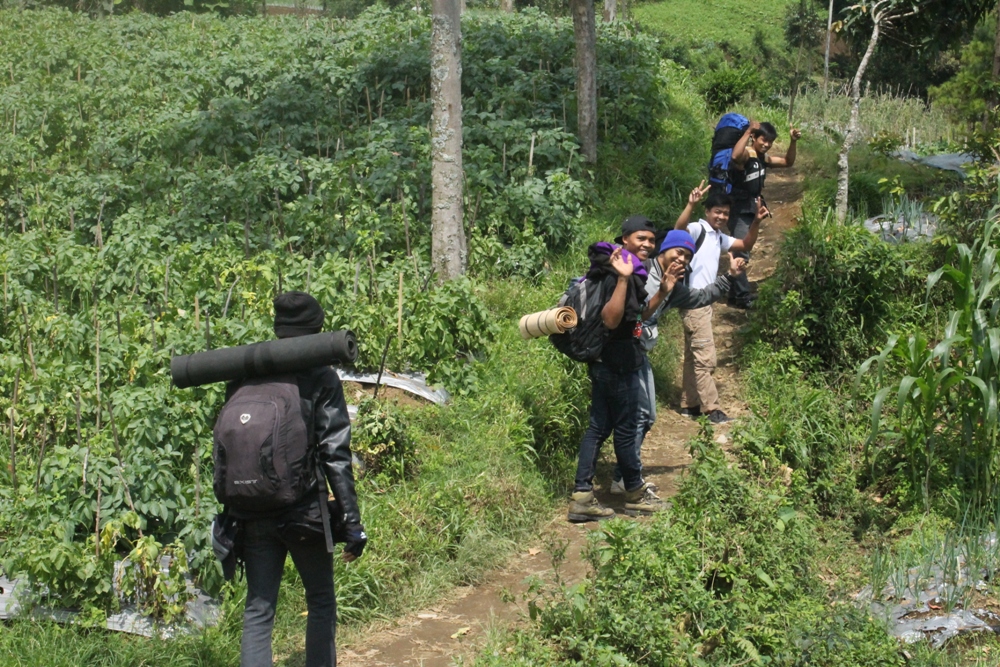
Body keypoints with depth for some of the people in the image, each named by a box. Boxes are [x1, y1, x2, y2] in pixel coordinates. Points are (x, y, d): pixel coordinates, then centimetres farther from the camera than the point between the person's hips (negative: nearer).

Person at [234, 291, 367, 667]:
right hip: (303, 513, -3)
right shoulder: (321, 379, -9)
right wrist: (351, 522, -6)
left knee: (257, 610, 9)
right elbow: (335, 455, -11)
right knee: (321, 603, 15)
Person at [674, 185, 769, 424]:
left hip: (703, 302, 10)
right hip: (694, 301, -10)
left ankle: (689, 404, 22)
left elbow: (746, 245, 23)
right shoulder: (697, 229, -12)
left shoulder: (719, 238, 15)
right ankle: (711, 409, -4)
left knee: (694, 356, 15)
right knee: (705, 357, -8)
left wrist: (756, 222, 6)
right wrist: (690, 204, -50)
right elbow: (678, 229, -33)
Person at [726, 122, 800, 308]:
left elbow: (787, 162, 21)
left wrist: (793, 142, 6)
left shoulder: (764, 158, 9)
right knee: (741, 253, -15)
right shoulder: (746, 154, -17)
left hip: (751, 210, 9)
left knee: (741, 252, 17)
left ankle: (735, 293, 28)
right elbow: (735, 156, -43)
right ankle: (742, 296, -12)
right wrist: (748, 132, -40)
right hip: (739, 210, -9)